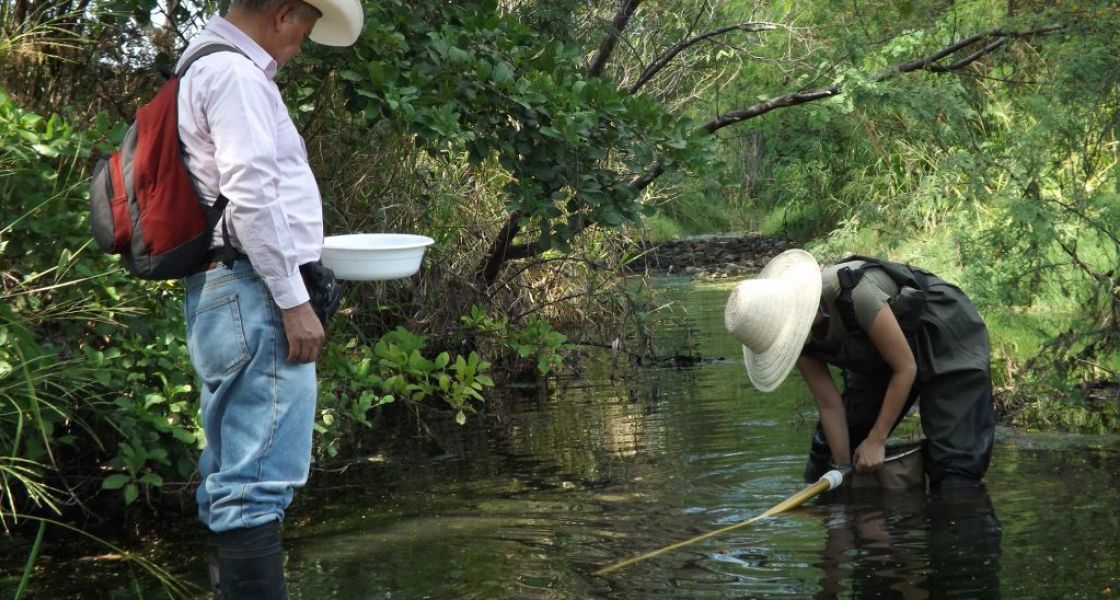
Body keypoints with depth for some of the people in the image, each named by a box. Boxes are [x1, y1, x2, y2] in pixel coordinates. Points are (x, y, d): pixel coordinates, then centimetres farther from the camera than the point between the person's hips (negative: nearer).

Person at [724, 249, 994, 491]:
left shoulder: (857, 294, -40)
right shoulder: (798, 333, -18)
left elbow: (905, 367, -28)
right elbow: (830, 405, -10)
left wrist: (876, 440, -22)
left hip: (947, 341, -7)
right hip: (880, 359, 7)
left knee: (955, 463, -16)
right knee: (828, 450, 8)